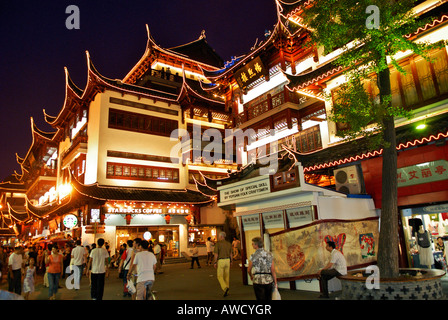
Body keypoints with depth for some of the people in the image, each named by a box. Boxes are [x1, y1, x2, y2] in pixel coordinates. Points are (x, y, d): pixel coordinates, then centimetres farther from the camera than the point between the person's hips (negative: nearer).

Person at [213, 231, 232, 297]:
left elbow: (216, 254, -12)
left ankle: (225, 288, -18)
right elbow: (230, 254, 10)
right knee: (227, 276, 12)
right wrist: (230, 261, 18)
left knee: (220, 276, 4)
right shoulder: (228, 243, 6)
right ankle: (226, 292, 17)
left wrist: (215, 262, -5)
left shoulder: (218, 243, -10)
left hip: (220, 261, -5)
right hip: (227, 260, 5)